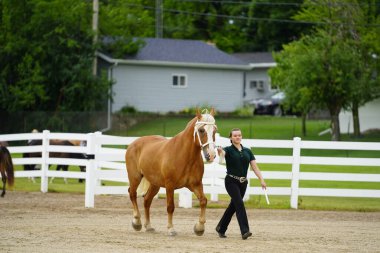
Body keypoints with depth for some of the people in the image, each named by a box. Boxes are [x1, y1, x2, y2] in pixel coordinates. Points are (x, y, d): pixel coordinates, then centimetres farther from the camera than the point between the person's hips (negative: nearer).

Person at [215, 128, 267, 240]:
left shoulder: (247, 151, 8)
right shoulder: (228, 150, -4)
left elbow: (254, 166, 4)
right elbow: (222, 153, -28)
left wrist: (261, 179, -8)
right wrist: (219, 151, -54)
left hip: (243, 182, 5)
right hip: (231, 181, -5)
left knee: (233, 206, 12)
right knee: (240, 204, -18)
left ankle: (221, 228, 28)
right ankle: (245, 231, -23)